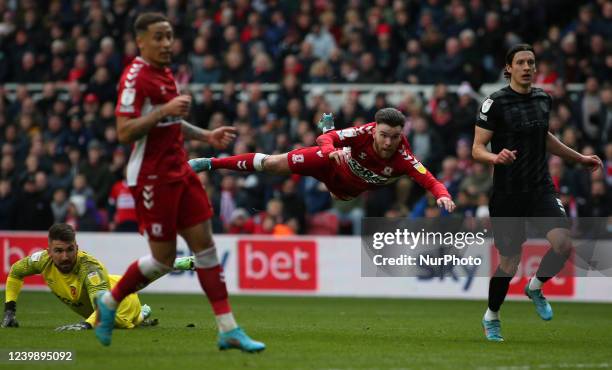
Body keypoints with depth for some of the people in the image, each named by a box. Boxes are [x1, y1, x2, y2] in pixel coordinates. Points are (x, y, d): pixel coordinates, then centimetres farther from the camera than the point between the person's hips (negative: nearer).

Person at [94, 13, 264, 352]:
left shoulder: (166, 74, 13)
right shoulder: (135, 78, -15)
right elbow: (124, 132, -22)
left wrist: (206, 136, 17)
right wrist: (165, 110, -27)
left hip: (179, 171, 8)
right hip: (152, 179, -8)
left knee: (205, 245, 2)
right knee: (163, 258, -2)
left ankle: (229, 330, 2)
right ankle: (109, 302, 22)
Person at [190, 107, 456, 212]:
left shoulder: (403, 160, -36)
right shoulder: (366, 133, -35)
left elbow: (431, 181, -43)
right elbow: (325, 139, -32)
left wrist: (443, 195, -65)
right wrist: (332, 149, -55)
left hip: (345, 192, 2)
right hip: (333, 162, -1)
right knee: (273, 164, -3)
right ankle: (211, 163, 12)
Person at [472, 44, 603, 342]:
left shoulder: (543, 99, 7)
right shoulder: (495, 103, -10)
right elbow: (477, 148, -11)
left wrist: (580, 158, 28)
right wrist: (495, 157, -32)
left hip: (541, 188, 4)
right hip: (507, 192, -4)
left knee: (563, 244, -18)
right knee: (510, 263, 0)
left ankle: (535, 287, 13)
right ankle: (491, 317, 27)